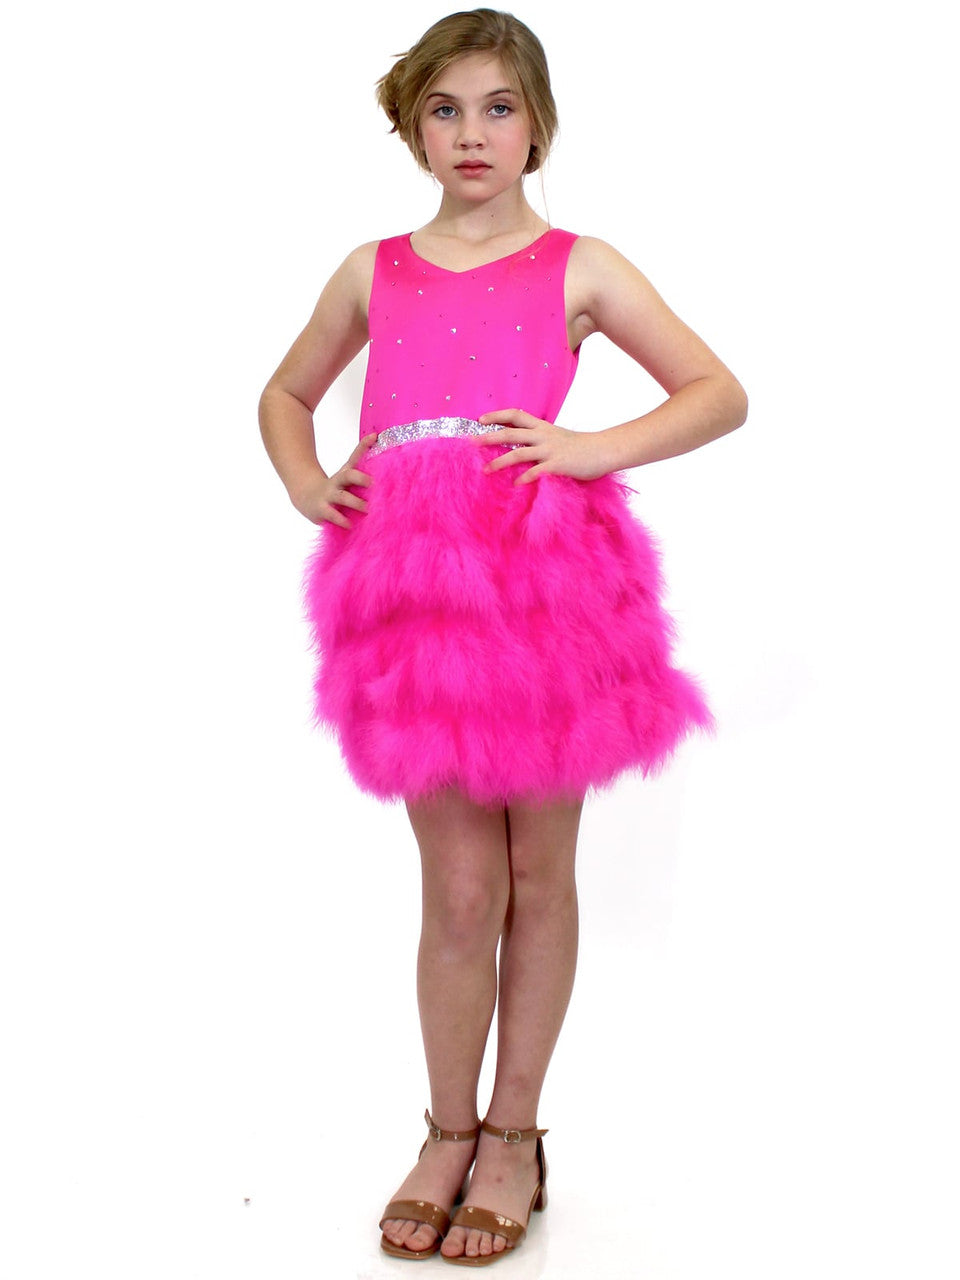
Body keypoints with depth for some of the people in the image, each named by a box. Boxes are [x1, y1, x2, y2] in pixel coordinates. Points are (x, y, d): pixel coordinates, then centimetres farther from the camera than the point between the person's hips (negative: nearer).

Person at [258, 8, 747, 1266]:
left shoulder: (578, 267, 6)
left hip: (547, 579, -1)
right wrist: (307, 487, 8)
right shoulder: (374, 272, 13)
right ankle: (448, 1135, 22)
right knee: (459, 886, 4)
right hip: (414, 583, 2)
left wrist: (590, 448, -10)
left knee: (538, 873, 8)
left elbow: (721, 394, 4)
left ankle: (515, 1137, 23)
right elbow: (284, 394, 28)